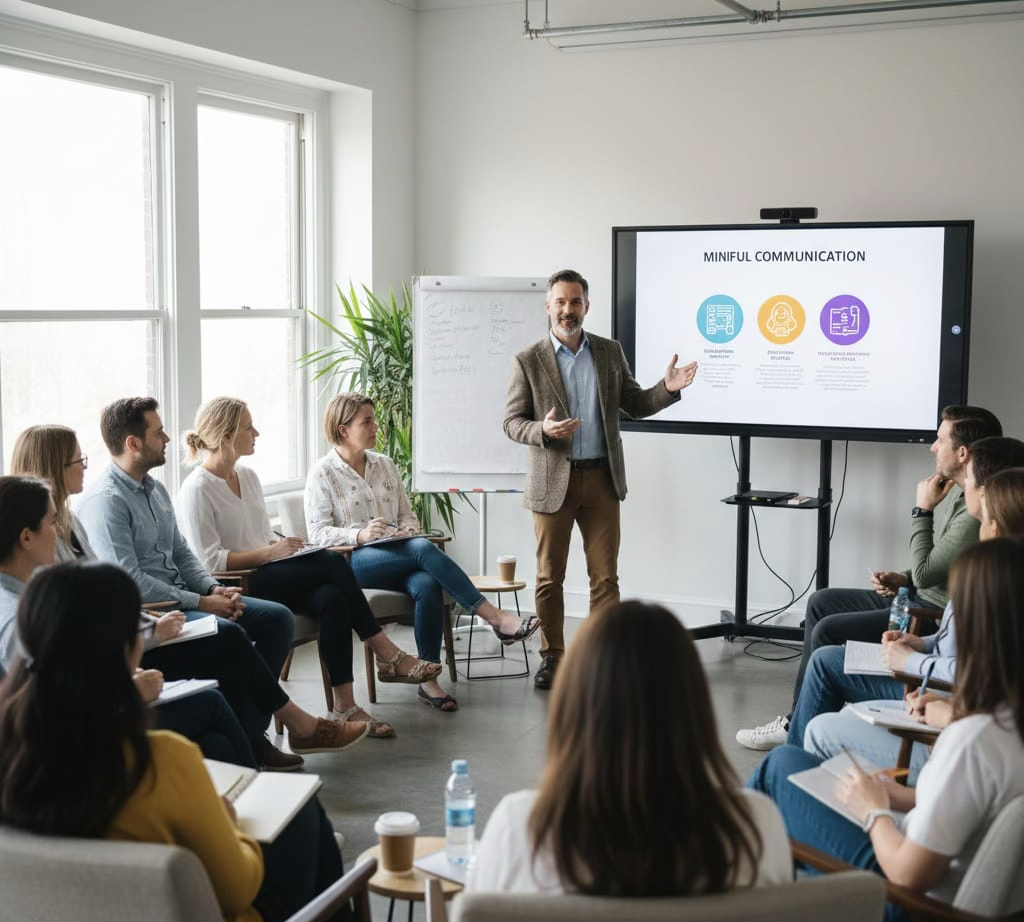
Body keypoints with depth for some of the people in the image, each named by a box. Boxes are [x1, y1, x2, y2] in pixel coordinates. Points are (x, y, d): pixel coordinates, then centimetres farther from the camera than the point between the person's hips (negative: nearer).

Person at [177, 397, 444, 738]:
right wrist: (269, 553, -19)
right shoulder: (197, 489, -9)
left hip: (264, 576, 8)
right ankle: (387, 656, -15)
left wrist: (284, 546, 1)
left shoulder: (248, 476, 16)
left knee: (332, 599, -25)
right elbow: (209, 560, -16)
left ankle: (344, 707, -26)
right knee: (333, 563, -24)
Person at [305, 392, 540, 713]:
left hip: (397, 558, 5)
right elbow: (318, 533, -5)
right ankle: (495, 618, -35)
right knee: (423, 550, -34)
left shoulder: (385, 465, 19)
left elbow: (408, 515, 21)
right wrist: (360, 535, -22)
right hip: (352, 562, -5)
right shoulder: (322, 474, 3)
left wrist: (406, 531, -4)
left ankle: (428, 681, -30)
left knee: (427, 585, -33)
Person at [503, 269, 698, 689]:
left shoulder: (610, 352, 7)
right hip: (553, 481, -2)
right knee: (550, 577, 6)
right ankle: (552, 658, 19)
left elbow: (635, 405, 11)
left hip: (601, 479, 2)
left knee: (605, 576, 3)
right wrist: (543, 430, -22)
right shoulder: (528, 361, -2)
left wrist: (668, 388, -8)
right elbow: (512, 422, -1)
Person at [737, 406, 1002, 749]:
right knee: (820, 603, 11)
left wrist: (923, 510, -15)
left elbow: (924, 573, -23)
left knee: (828, 631, -16)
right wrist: (903, 578, 3)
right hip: (921, 597, 11)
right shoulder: (961, 492, 8)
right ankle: (798, 719, 12)